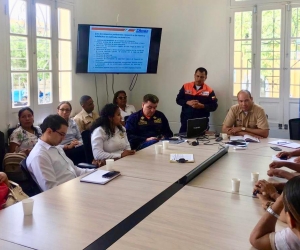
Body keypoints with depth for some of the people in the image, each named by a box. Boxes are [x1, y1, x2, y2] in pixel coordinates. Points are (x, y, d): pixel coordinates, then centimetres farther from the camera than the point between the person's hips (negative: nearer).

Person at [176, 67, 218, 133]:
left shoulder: (209, 91, -1)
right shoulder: (186, 87, 3)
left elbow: (214, 106, -3)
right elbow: (178, 100, 6)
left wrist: (202, 106, -20)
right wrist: (187, 102, -14)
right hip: (186, 120, 1)